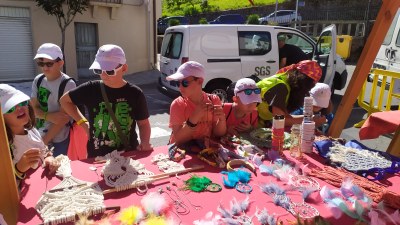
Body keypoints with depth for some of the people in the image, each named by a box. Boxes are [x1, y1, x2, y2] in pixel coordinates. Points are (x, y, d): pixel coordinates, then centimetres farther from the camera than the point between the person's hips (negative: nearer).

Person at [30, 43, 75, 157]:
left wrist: (44, 140, -12)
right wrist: (49, 116, -18)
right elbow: (33, 108, 3)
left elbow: (64, 118, -16)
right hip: (38, 137, 5)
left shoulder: (68, 84, -15)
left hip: (59, 141, -5)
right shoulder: (38, 80, 2)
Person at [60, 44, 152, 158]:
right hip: (97, 156, 0)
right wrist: (83, 122, 1)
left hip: (129, 155, 0)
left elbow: (143, 123, 1)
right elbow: (64, 100, 9)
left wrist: (145, 143, -16)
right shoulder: (91, 89, -7)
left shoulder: (135, 93, -8)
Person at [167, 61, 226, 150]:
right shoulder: (178, 104, -11)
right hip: (182, 149, -1)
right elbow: (178, 140, -16)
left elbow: (218, 134, -2)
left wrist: (221, 119, -21)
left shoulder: (214, 100, -5)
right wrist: (193, 119, -28)